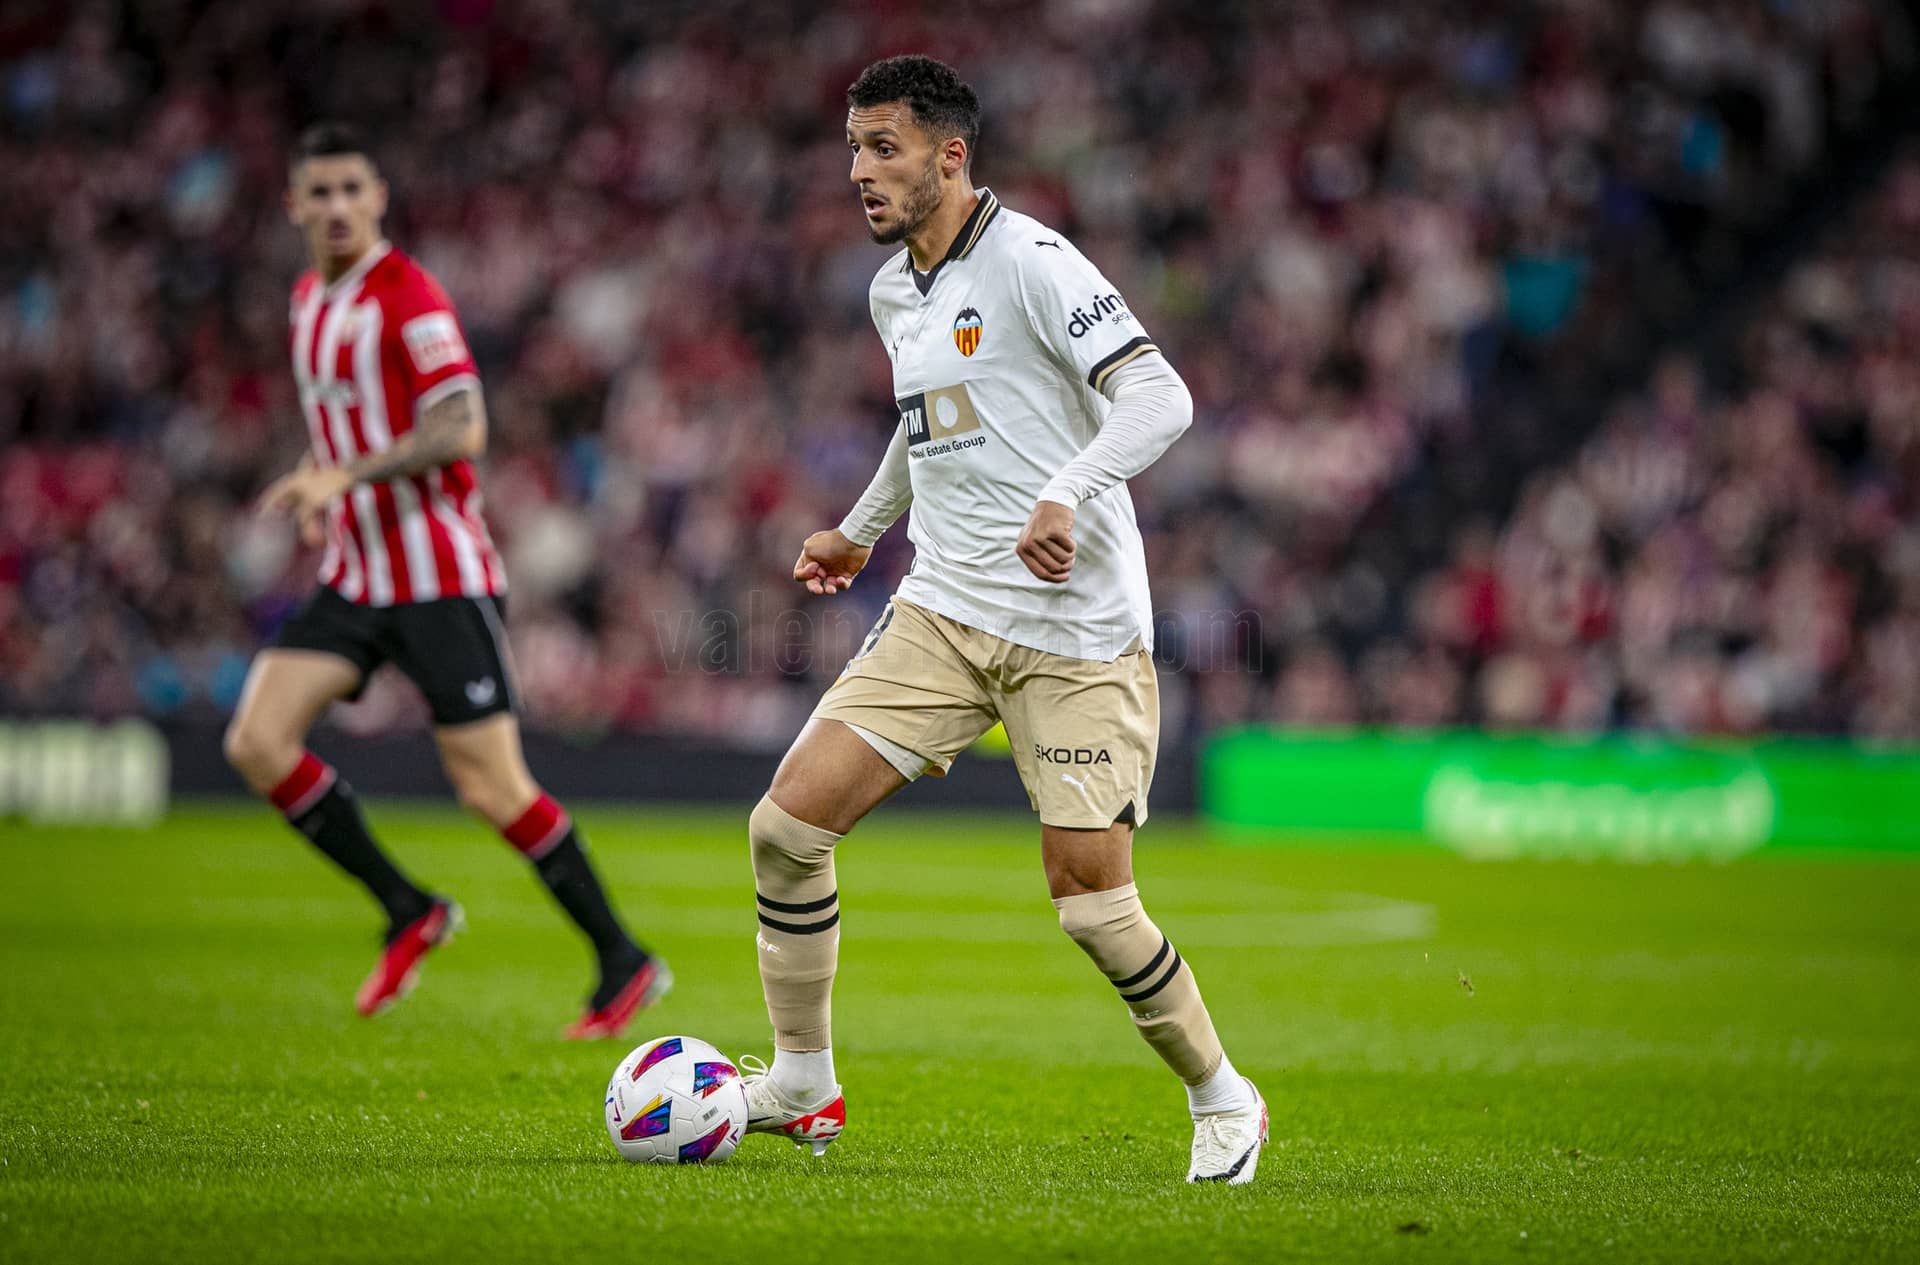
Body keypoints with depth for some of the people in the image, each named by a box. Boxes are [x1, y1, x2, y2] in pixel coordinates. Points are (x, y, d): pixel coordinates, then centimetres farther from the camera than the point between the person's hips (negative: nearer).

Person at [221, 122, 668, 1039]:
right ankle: (407, 911, 5)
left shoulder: (408, 297, -13)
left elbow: (462, 430, -21)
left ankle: (623, 962, 6)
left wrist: (343, 476, -28)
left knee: (492, 789, -9)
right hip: (355, 576, 8)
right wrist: (322, 496, 10)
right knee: (256, 741, -8)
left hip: (441, 575, -8)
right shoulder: (309, 298, 13)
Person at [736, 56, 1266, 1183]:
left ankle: (1224, 1101, 14)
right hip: (942, 614, 7)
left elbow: (1159, 397, -22)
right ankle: (803, 1085, 10)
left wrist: (1069, 495, -37)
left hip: (1078, 634, -7)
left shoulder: (1030, 262, -12)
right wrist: (861, 530, 43)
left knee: (1093, 904, -10)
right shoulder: (893, 295, 13)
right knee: (787, 824, -6)